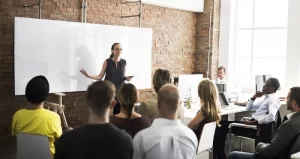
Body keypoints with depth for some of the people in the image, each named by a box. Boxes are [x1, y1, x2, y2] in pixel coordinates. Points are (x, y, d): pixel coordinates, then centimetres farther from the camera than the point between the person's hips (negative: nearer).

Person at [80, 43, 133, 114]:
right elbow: (100, 76, -2)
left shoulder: (124, 62, 4)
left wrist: (127, 78, -9)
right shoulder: (107, 62, -3)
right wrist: (88, 75, -13)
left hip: (120, 91, 2)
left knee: (118, 112, -2)